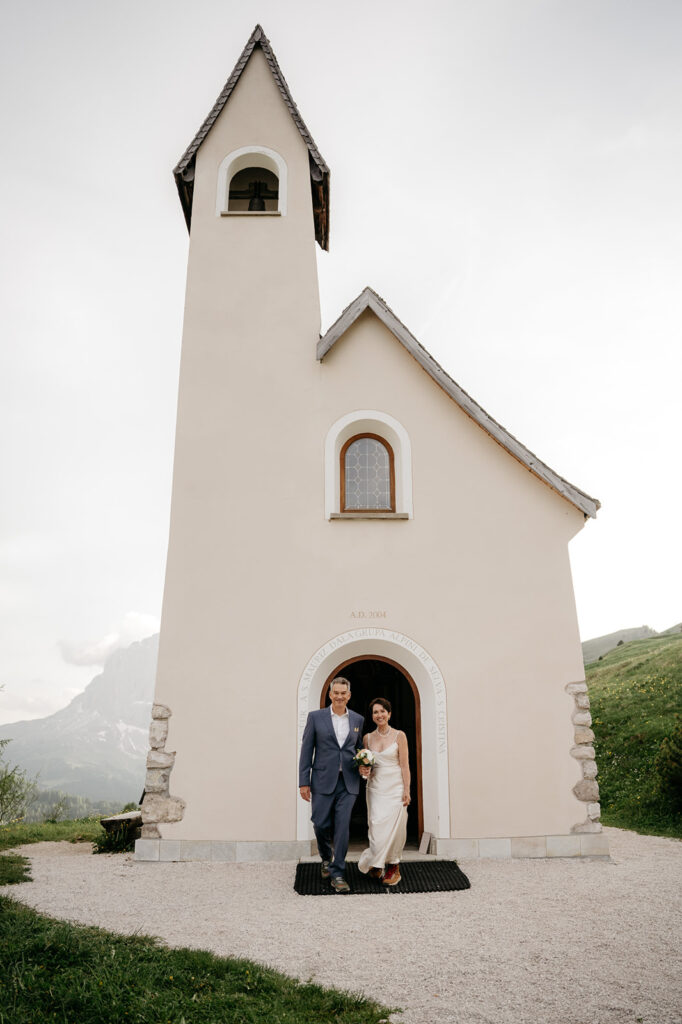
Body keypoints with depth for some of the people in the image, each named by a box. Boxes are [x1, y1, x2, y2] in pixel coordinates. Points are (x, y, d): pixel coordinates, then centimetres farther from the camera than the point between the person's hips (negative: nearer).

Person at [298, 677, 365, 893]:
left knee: (343, 828, -2)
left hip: (348, 783, 1)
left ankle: (337, 874, 10)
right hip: (323, 781, -1)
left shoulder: (358, 720, 8)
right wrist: (303, 782, -3)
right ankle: (326, 858, 33)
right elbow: (306, 750, 0)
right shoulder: (316, 717, 1)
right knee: (321, 825, 3)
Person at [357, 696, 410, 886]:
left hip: (395, 788, -2)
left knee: (394, 828, 0)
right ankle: (377, 863, 22)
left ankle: (392, 867, 19)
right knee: (377, 829, -2)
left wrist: (407, 791, -8)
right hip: (375, 788, 3)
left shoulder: (399, 736, -3)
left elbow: (404, 765, -4)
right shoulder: (367, 738, 7)